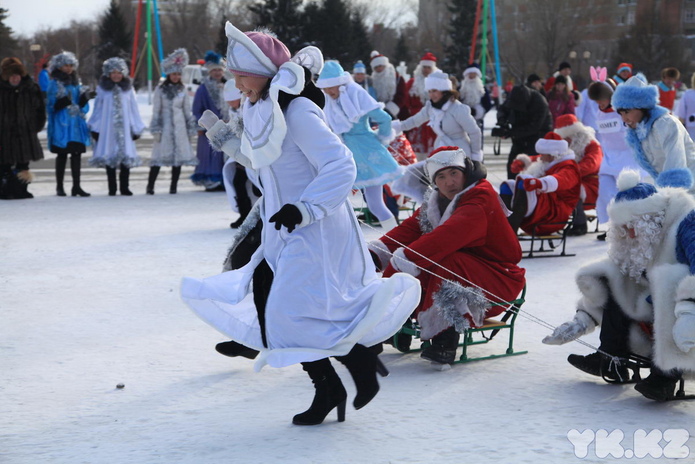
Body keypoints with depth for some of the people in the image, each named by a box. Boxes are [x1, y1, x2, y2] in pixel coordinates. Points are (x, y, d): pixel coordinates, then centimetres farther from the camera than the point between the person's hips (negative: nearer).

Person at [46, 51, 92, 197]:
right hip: (61, 124, -5)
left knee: (76, 154, 1)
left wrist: (85, 98, -5)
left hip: (76, 124, 5)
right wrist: (63, 101, -25)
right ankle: (59, 187, 9)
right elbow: (52, 105, -8)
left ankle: (76, 186, 3)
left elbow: (82, 105, 16)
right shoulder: (54, 84, -2)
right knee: (62, 155, 0)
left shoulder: (75, 83, 14)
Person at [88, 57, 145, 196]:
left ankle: (124, 187, 3)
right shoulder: (103, 89, 4)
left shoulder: (128, 89, 7)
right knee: (109, 157, 1)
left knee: (126, 156, -3)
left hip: (124, 129, 1)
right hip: (107, 129, -1)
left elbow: (134, 109, 9)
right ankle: (112, 189, 6)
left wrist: (136, 128, 7)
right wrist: (95, 128, 3)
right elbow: (98, 109, 6)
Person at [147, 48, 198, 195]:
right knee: (159, 156, -6)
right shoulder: (160, 90, 0)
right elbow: (156, 111, 0)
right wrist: (156, 129, -5)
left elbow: (187, 111, 11)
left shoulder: (182, 90, 7)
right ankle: (150, 186, -3)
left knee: (178, 156, 2)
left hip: (179, 127, 3)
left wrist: (191, 128, 9)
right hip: (165, 126, -3)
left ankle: (173, 186, 9)